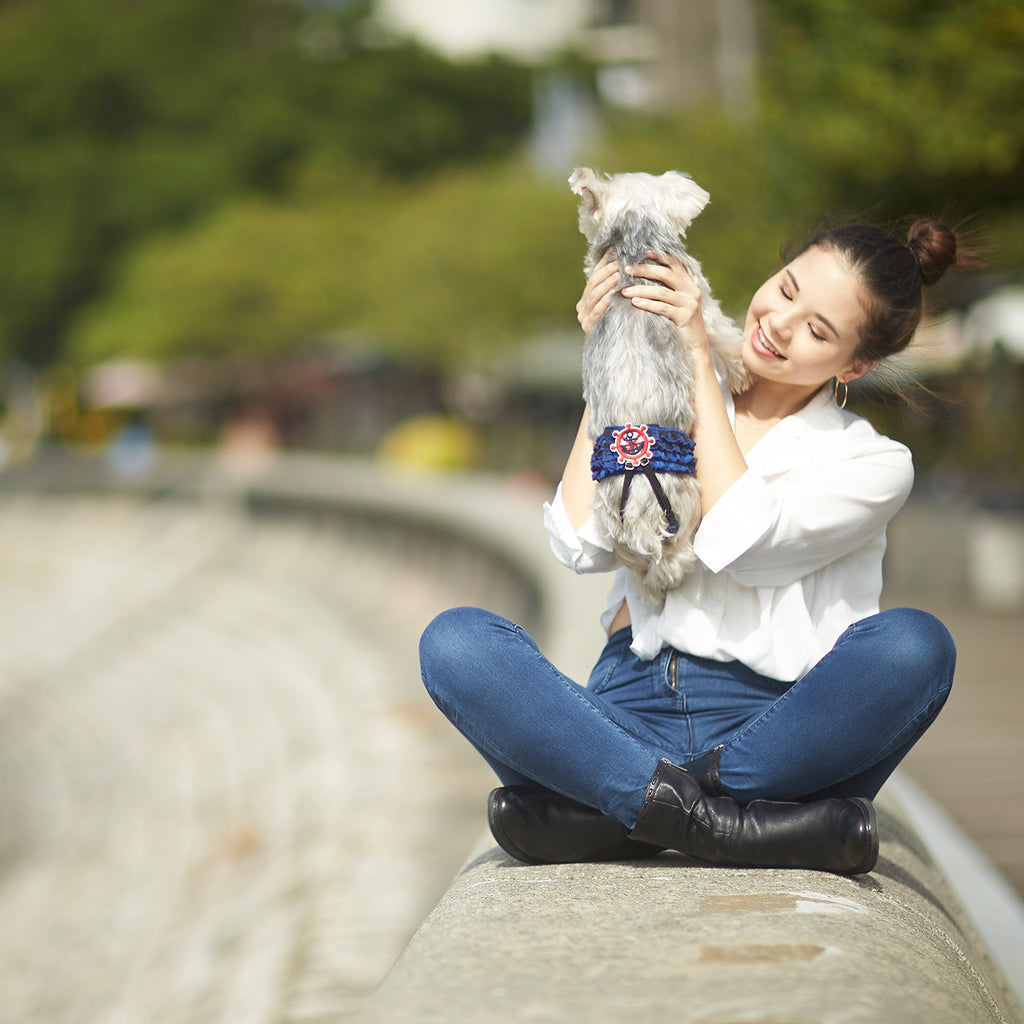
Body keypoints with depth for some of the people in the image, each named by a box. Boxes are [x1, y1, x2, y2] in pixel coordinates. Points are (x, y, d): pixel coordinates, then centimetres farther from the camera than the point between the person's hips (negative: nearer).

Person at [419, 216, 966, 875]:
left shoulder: (875, 463, 9)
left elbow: (739, 544, -10)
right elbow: (582, 543, 1)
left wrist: (698, 358, -3)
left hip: (776, 733, -2)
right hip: (632, 712, 2)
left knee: (916, 644, -32)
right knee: (454, 640, -23)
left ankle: (610, 810, -29)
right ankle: (721, 820, -35)